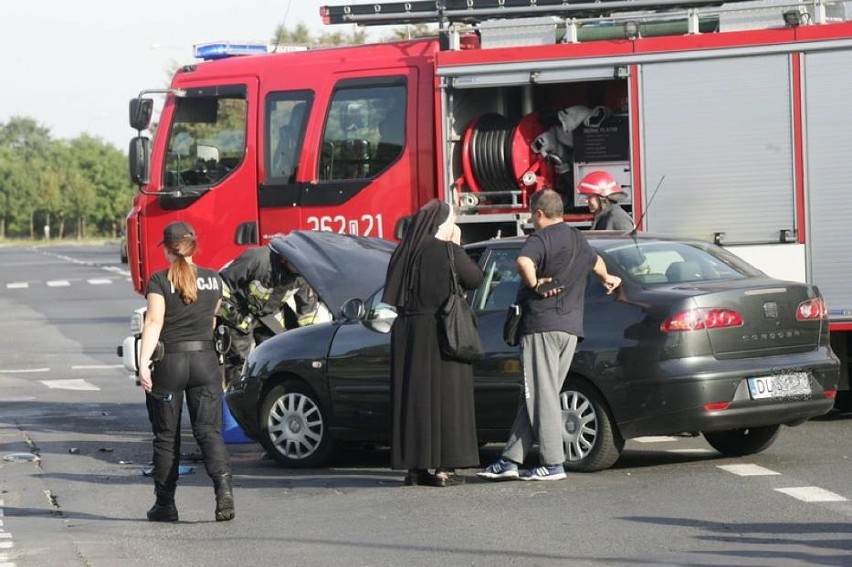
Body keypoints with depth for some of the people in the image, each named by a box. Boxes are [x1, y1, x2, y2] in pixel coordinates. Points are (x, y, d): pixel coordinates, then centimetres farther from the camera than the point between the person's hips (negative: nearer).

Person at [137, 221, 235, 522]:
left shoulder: (160, 280, -6)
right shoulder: (213, 279, 8)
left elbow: (154, 322, -16)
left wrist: (143, 363, -20)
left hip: (169, 362, -3)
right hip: (205, 360, 3)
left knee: (166, 437, 7)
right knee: (208, 430, 0)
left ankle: (165, 505, 13)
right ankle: (224, 488, -23)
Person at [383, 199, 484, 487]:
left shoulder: (404, 253, 5)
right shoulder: (448, 252, -10)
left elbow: (391, 295, 9)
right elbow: (475, 279, 0)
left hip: (407, 334, 5)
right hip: (441, 334, -5)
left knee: (412, 397, 9)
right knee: (443, 395, -1)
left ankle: (415, 466, 10)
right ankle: (443, 467, -4)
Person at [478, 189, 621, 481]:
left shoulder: (541, 238, -9)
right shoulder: (579, 240, 18)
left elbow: (523, 261, -31)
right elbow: (595, 261, 40)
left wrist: (535, 284, -15)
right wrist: (607, 278, 57)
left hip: (542, 325, -8)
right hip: (571, 328, 8)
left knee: (542, 396, -5)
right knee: (536, 396, 10)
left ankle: (553, 464, -8)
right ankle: (510, 460, 12)